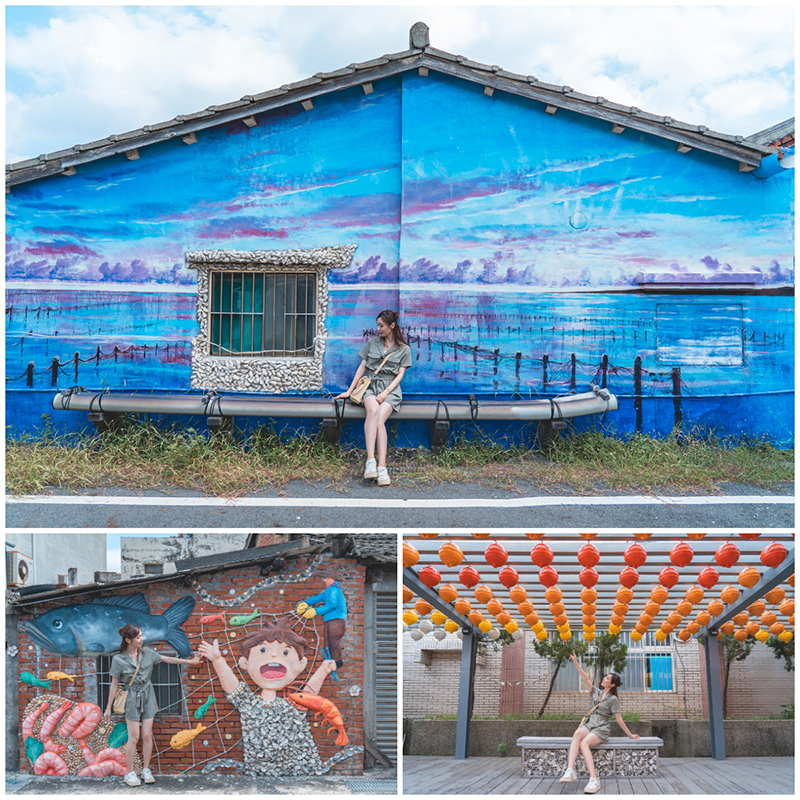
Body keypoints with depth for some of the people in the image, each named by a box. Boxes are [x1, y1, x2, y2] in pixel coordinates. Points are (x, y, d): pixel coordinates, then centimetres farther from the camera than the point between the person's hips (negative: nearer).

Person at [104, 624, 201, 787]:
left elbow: (167, 659, 10)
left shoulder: (147, 652, 0)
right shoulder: (118, 660, -10)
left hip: (147, 695, 4)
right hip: (132, 698, -3)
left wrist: (190, 661, 9)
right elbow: (114, 684, -4)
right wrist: (109, 708, -1)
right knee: (134, 738, -2)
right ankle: (129, 773, 11)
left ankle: (146, 770, 17)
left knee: (147, 735, 4)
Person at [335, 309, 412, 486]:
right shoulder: (372, 343, 18)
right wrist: (349, 391, 11)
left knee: (380, 420, -32)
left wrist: (386, 392, -12)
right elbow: (362, 367, 17)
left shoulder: (404, 349, 10)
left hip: (391, 390, -1)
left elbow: (400, 375, 3)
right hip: (371, 386, 1)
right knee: (373, 410, -36)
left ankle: (382, 467, -42)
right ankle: (370, 461, -47)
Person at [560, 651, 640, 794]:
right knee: (577, 734, -33)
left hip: (602, 729, -4)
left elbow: (619, 719, 2)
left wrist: (630, 735, 1)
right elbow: (585, 679, 10)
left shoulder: (613, 699, 1)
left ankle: (594, 780, -44)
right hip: (589, 724, 4)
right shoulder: (596, 692, 17)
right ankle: (570, 770, -49)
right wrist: (576, 663, 3)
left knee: (584, 743, -35)